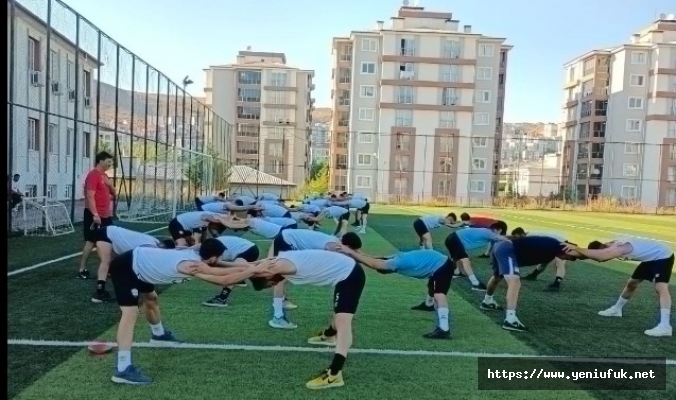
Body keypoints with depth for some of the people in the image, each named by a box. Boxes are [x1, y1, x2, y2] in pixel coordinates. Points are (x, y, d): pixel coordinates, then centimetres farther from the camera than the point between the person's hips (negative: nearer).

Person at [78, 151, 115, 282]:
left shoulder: (104, 176, 14)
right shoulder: (93, 175, -13)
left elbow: (113, 193, 22)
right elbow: (90, 196, -21)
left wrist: (110, 186, 0)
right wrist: (95, 214, -26)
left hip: (105, 215, 9)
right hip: (94, 215, -9)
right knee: (91, 242, -5)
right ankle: (82, 270, 2)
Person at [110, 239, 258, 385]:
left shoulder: (195, 256, -3)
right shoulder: (192, 265, -29)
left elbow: (218, 271, 5)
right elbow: (224, 280, -34)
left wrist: (247, 268, -2)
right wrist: (252, 270, -26)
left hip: (136, 263, 10)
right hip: (125, 267, -10)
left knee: (150, 298, 29)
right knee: (130, 312, -20)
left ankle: (159, 334, 55)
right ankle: (123, 370, -23)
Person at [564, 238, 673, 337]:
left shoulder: (619, 248, -36)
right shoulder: (613, 245, -6)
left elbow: (600, 256, -53)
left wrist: (577, 248, -47)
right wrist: (577, 251, -23)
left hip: (662, 255, -10)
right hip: (649, 258, 10)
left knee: (660, 287, -26)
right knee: (631, 283, 17)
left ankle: (665, 326, -33)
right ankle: (616, 309, 34)